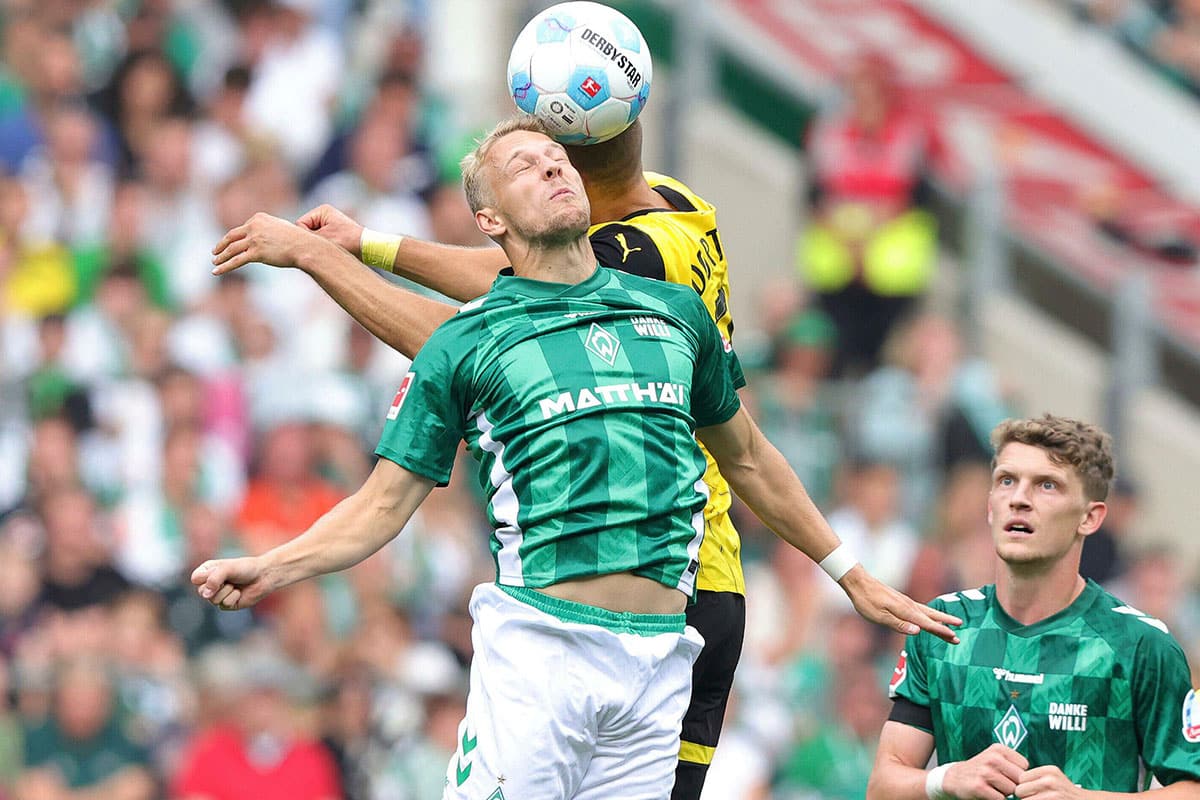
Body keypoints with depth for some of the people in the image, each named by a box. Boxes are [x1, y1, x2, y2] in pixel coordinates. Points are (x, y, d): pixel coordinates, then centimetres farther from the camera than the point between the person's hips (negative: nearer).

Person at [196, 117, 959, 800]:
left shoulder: (675, 312, 18)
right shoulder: (465, 344, 7)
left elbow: (747, 458, 30)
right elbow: (384, 503, 7)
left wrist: (854, 578, 35)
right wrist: (267, 570, -10)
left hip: (658, 657, 3)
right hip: (538, 647, -3)